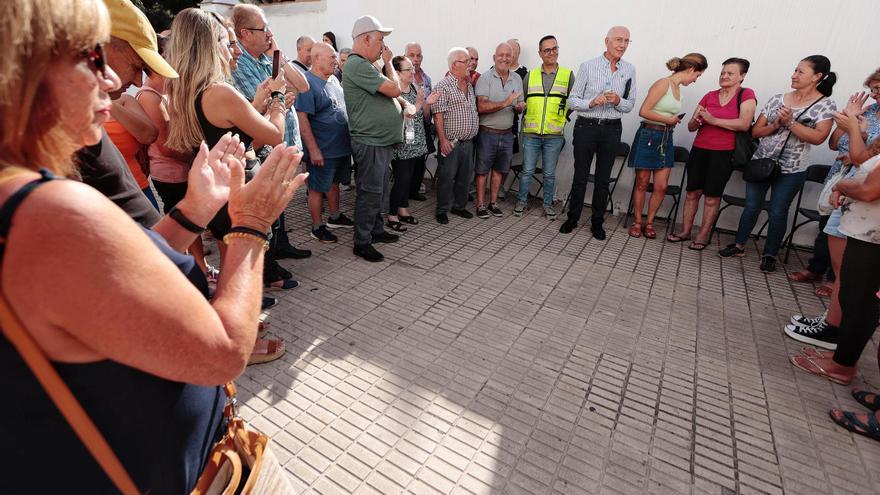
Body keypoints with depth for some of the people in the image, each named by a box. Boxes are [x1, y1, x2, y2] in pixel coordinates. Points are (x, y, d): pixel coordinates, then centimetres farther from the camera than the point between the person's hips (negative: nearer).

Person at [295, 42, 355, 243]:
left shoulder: (333, 79, 10)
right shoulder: (307, 83, -16)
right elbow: (302, 118, -21)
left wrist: (348, 139, 18)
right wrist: (313, 150, -24)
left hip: (341, 146, 8)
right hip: (322, 150, -8)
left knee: (334, 182, 20)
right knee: (317, 188, 4)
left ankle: (335, 217, 35)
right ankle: (317, 227, 14)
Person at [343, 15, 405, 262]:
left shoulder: (365, 65, 18)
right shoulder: (358, 65, -16)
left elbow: (389, 92, 22)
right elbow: (394, 89, -18)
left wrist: (402, 104, 6)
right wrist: (388, 62, -4)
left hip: (382, 140, 10)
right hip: (371, 142, -10)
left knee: (380, 191, 18)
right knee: (369, 193, -3)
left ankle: (376, 230, 31)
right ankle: (362, 242, 8)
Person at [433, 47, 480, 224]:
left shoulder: (470, 85, 15)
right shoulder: (443, 86, -9)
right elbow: (438, 115, -14)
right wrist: (443, 139, -19)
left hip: (468, 141, 7)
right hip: (451, 142, -7)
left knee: (465, 177, 13)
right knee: (446, 178, 1)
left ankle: (459, 206, 28)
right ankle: (442, 210, 14)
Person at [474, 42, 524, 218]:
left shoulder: (517, 78, 10)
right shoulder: (485, 78, -8)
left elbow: (519, 105, 17)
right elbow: (481, 107, -19)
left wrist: (520, 107, -7)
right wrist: (505, 103, -25)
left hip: (507, 134, 5)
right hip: (487, 133, -5)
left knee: (499, 169, 13)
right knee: (482, 170, 3)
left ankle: (493, 203, 25)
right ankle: (480, 205, 14)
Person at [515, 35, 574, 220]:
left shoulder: (568, 75, 5)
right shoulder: (530, 75, 8)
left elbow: (573, 100, 10)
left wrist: (564, 117, 2)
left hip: (554, 135, 0)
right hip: (531, 134, 1)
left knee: (550, 173, 7)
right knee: (527, 171, 5)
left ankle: (548, 204, 22)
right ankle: (521, 201, 21)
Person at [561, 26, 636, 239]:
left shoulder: (630, 70, 6)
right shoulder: (588, 66, -3)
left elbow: (630, 105, 9)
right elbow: (572, 100, -3)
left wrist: (618, 101, -12)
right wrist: (592, 102, -20)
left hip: (611, 129, 2)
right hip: (586, 126, -2)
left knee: (603, 179, 8)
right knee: (580, 176, 5)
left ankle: (597, 222, 19)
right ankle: (573, 218, 19)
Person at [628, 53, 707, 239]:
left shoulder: (678, 87, 13)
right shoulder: (663, 83, -10)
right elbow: (644, 111, -17)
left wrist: (674, 120, -1)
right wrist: (668, 120, -9)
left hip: (666, 139, 7)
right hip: (649, 136, -7)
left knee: (662, 186, 4)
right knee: (642, 184, 3)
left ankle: (649, 223, 16)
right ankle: (637, 222, 14)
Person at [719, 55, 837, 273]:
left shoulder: (826, 105, -4)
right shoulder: (777, 99, 4)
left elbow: (818, 137, -16)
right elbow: (755, 131, 4)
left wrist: (790, 122, -20)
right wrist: (775, 126, -14)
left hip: (791, 170, -2)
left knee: (778, 212, 4)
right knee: (751, 206, 7)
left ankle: (770, 255, 18)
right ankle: (739, 245, 22)